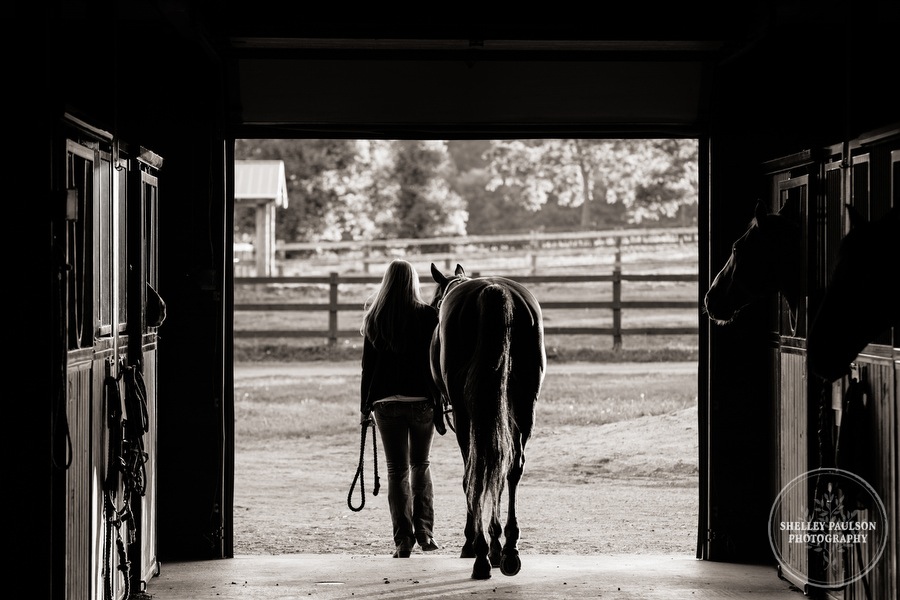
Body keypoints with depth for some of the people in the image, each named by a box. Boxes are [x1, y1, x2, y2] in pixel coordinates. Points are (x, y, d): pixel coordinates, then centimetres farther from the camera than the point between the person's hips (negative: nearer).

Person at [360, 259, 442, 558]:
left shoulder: (374, 317, 1)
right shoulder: (428, 315, -4)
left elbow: (368, 364, 3)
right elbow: (436, 360, -4)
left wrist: (365, 407, 9)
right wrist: (440, 399, 4)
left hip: (386, 402, 0)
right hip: (422, 400, 0)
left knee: (397, 471, 6)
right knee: (421, 465, 17)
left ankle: (403, 538, -1)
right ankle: (424, 529, 10)